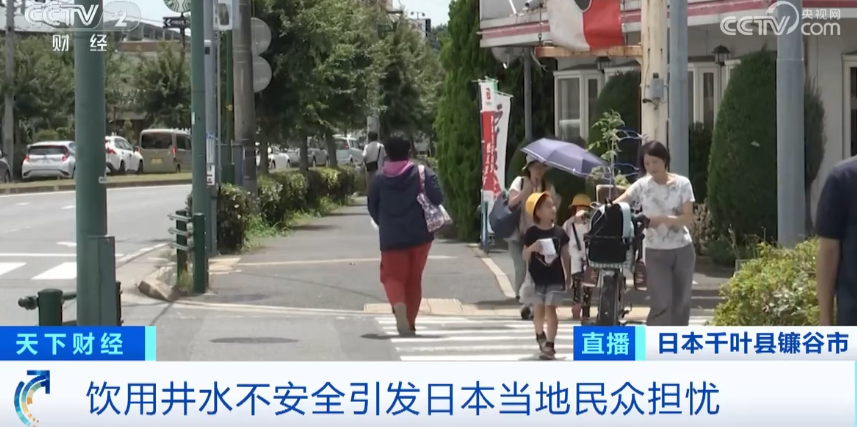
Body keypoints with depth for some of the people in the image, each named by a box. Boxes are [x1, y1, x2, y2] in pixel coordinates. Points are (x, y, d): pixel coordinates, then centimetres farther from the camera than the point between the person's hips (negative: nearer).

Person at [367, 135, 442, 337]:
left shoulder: (379, 179, 0)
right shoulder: (423, 173, -5)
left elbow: (372, 207, 7)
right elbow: (437, 199, -13)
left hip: (391, 237, 0)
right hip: (419, 235, 0)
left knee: (393, 276, 4)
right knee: (414, 279, 14)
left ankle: (399, 304, -28)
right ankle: (410, 322, 15)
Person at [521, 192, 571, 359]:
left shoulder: (559, 232, -1)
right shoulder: (531, 233, -6)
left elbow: (565, 256, 6)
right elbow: (525, 256, -2)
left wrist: (568, 276, 7)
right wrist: (531, 248, -24)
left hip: (555, 278, 0)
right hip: (537, 279, 0)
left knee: (550, 310, -6)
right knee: (538, 310, 9)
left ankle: (550, 344, -6)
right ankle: (540, 337, 34)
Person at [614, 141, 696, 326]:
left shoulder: (682, 183, -4)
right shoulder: (642, 185, -4)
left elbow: (688, 218, -11)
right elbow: (617, 204, -15)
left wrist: (662, 219, -27)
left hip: (683, 250, 1)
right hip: (655, 252, -1)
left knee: (681, 303, 9)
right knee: (662, 303, -12)